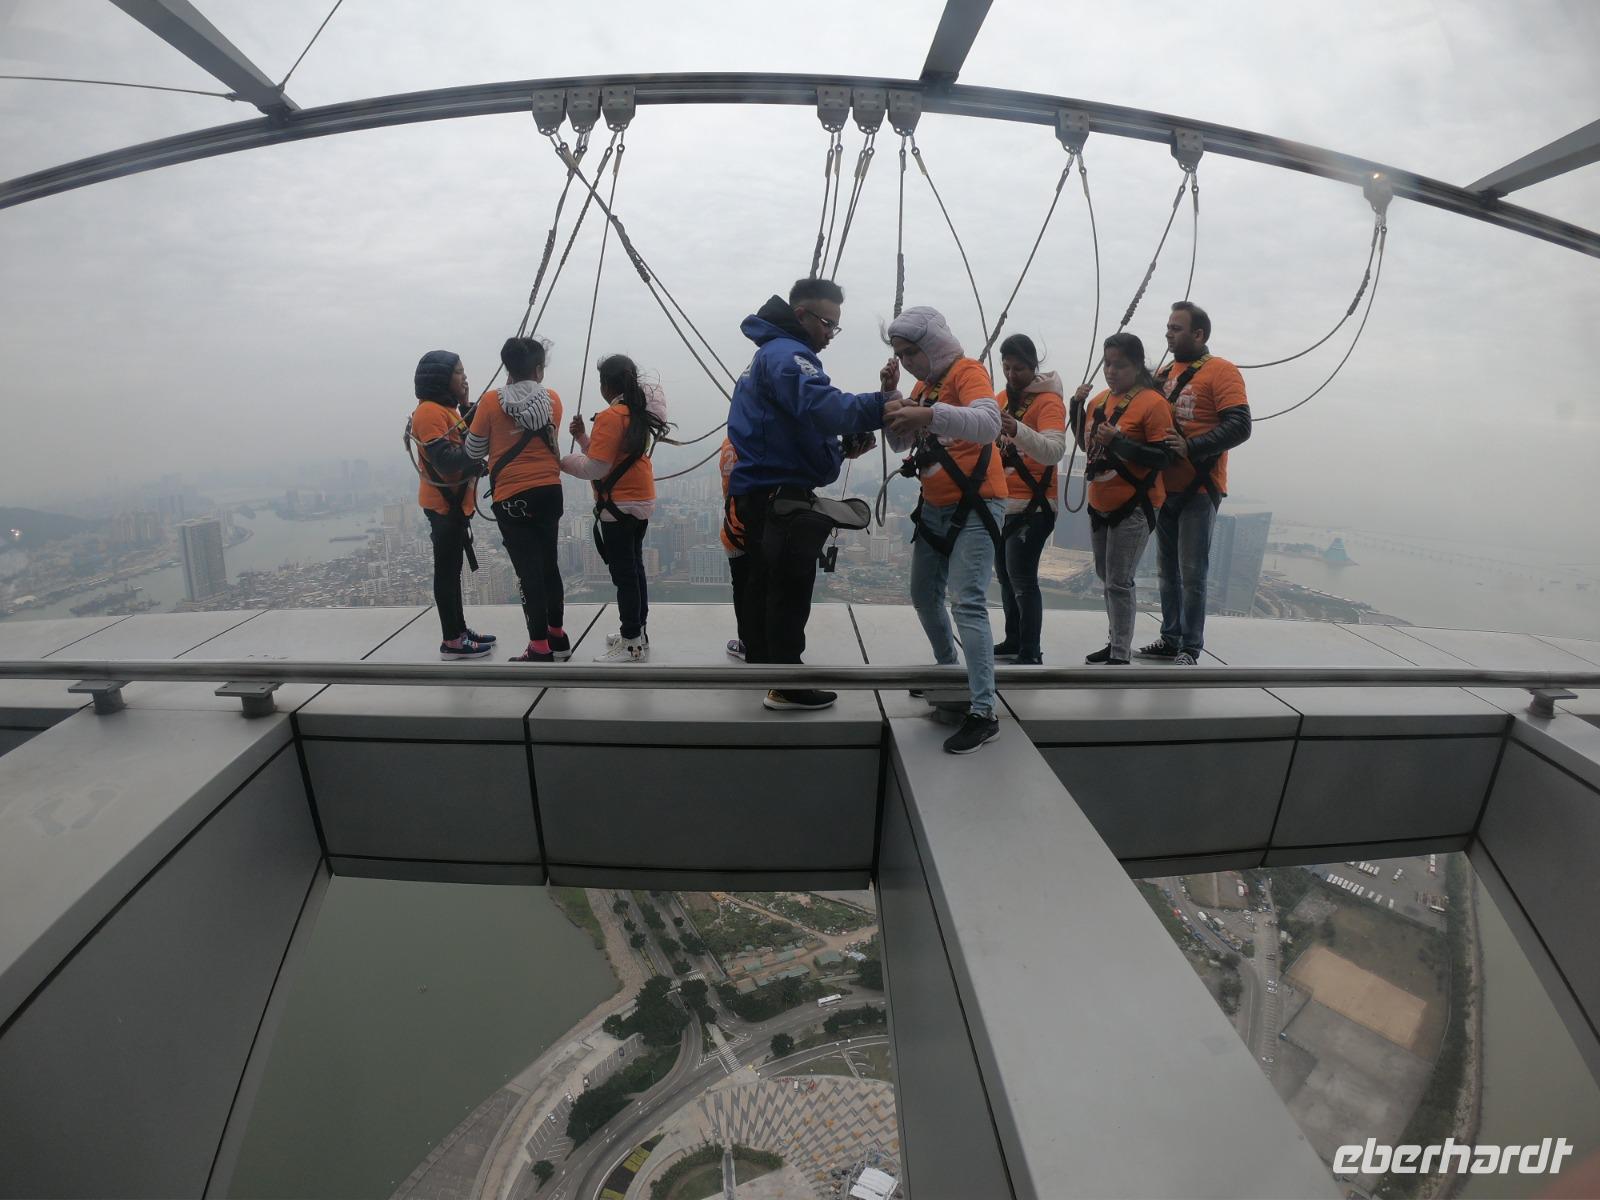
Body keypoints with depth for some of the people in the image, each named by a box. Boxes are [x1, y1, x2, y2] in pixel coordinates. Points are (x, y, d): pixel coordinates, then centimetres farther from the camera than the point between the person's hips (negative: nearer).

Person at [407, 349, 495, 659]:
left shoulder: (446, 409, 16)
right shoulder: (429, 411, -15)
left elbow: (468, 443, 10)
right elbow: (445, 459, -24)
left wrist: (467, 408, 2)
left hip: (454, 501, 10)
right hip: (442, 502, -10)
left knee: (452, 569, 13)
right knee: (447, 570, -6)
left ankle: (459, 631, 21)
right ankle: (452, 641, 0)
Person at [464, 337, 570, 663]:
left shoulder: (491, 401, -6)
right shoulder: (553, 400, 1)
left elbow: (473, 451, 1)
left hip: (512, 496, -3)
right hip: (549, 492, 3)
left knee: (528, 571, 0)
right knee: (548, 564, 16)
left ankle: (541, 649, 4)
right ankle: (557, 635, 27)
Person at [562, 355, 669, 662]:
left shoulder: (610, 416, -16)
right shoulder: (640, 413, 11)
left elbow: (596, 468, -17)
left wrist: (562, 461, -3)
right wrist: (582, 436, 7)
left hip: (619, 505, -9)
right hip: (641, 501, 9)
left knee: (623, 572, -4)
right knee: (634, 567, 15)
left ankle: (632, 644, 2)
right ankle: (637, 633, 25)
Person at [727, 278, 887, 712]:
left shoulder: (771, 353, 21)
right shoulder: (787, 354, -13)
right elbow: (825, 407, -32)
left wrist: (844, 443, 6)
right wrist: (885, 405, -36)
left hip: (764, 492, 11)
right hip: (782, 495, -11)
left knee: (763, 583, 17)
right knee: (790, 588, -6)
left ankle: (761, 664, 30)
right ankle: (787, 686, 0)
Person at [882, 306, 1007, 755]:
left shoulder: (967, 371, -12)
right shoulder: (924, 382, 13)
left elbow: (988, 424, -31)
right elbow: (901, 442, 10)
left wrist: (928, 414, -45)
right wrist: (891, 396, -4)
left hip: (975, 505, -9)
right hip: (935, 507, 9)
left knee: (968, 604, -18)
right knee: (923, 596, 17)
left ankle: (984, 713, -17)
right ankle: (948, 668, 38)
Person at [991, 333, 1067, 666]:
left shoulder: (1049, 401, -12)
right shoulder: (1001, 399, 10)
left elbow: (1055, 452, -28)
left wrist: (1018, 430, -43)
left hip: (1031, 507, -8)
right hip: (1000, 503, 8)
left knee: (1022, 579, -10)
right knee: (1005, 575, 14)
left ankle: (1030, 653, -2)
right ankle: (1013, 641, 28)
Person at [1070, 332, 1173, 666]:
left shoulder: (1153, 403, -13)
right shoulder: (1100, 399, 8)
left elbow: (1162, 458, -17)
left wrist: (1118, 442, -26)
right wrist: (1077, 407, 5)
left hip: (1133, 509, -8)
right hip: (1099, 506, 8)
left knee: (1119, 582, -7)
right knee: (1106, 577, 17)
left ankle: (1120, 657, 3)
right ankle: (1115, 642, 31)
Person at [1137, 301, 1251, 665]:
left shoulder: (1221, 371, -6)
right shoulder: (1166, 373, 14)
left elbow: (1239, 426, -16)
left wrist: (1190, 447, -26)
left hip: (1199, 489, -7)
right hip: (1165, 487, 7)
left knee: (1192, 573, -4)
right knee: (1167, 569, 12)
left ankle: (1190, 650, 5)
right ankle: (1170, 639, 22)